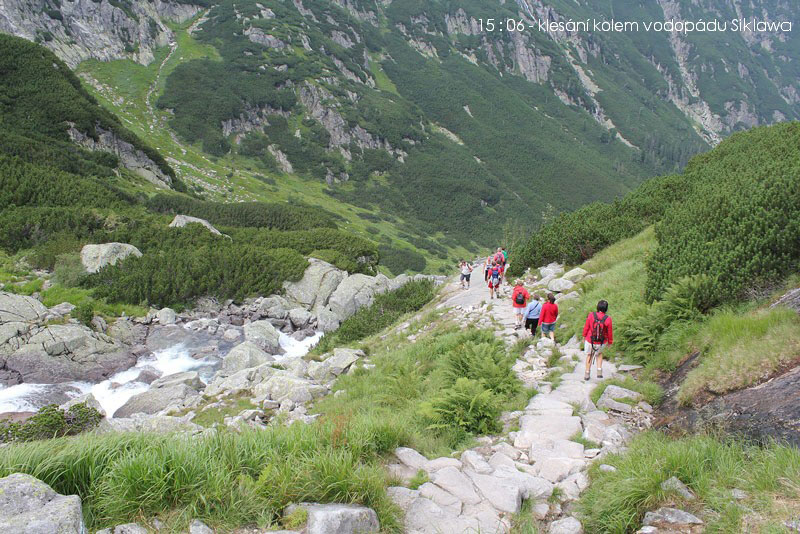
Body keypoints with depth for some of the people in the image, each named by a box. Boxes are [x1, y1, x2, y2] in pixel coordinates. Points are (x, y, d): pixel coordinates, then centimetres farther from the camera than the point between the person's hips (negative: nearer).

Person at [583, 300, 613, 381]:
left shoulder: (591, 315, -17)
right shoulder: (608, 319, -18)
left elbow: (586, 327, -6)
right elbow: (610, 332, -8)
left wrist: (584, 336, 10)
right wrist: (610, 342, 9)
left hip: (590, 341, 0)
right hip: (602, 343, 0)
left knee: (589, 355, 23)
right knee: (599, 354, 30)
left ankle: (587, 374, 28)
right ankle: (599, 371, 18)